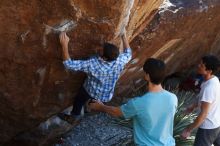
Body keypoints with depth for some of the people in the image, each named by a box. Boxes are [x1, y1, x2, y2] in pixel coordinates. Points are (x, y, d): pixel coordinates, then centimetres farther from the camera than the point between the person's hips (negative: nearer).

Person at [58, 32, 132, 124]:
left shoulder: (93, 64, -42)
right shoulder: (119, 62, -31)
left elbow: (69, 64, -39)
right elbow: (128, 54, -7)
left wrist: (64, 45, -37)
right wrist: (124, 37, 1)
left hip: (91, 91, -2)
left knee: (79, 100, 29)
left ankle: (74, 117, 50)